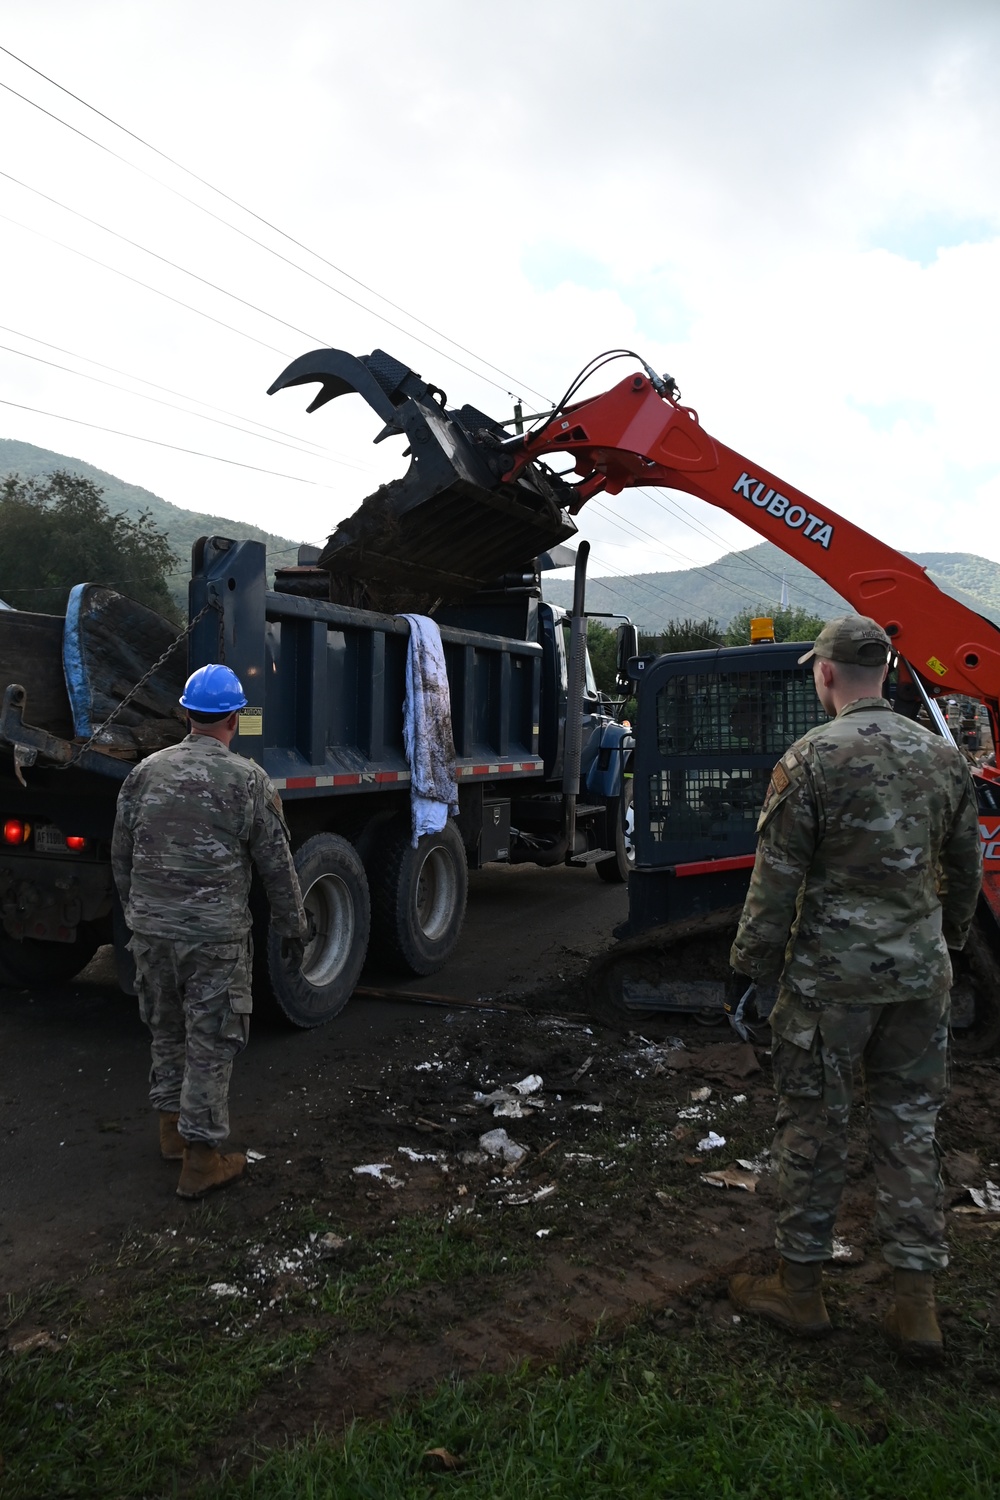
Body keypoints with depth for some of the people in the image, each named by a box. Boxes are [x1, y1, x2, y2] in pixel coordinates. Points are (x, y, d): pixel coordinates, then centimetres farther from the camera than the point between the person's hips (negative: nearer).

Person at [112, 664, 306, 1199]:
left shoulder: (146, 772, 4)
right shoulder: (247, 779, -9)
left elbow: (122, 854, 12)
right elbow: (276, 864, -5)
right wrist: (293, 927, 6)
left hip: (151, 929, 5)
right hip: (216, 934, -5)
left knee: (166, 1031, 21)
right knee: (211, 1044, 5)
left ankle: (171, 1129, 36)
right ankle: (201, 1159, 13)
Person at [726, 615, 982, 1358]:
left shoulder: (810, 759, -13)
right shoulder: (944, 755, 4)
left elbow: (777, 880, -12)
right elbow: (965, 869, 14)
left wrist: (750, 964, -1)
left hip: (831, 974, -5)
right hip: (920, 974, 5)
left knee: (814, 1128, 8)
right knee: (910, 1128, 14)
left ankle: (801, 1288, 23)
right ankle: (917, 1305, 21)